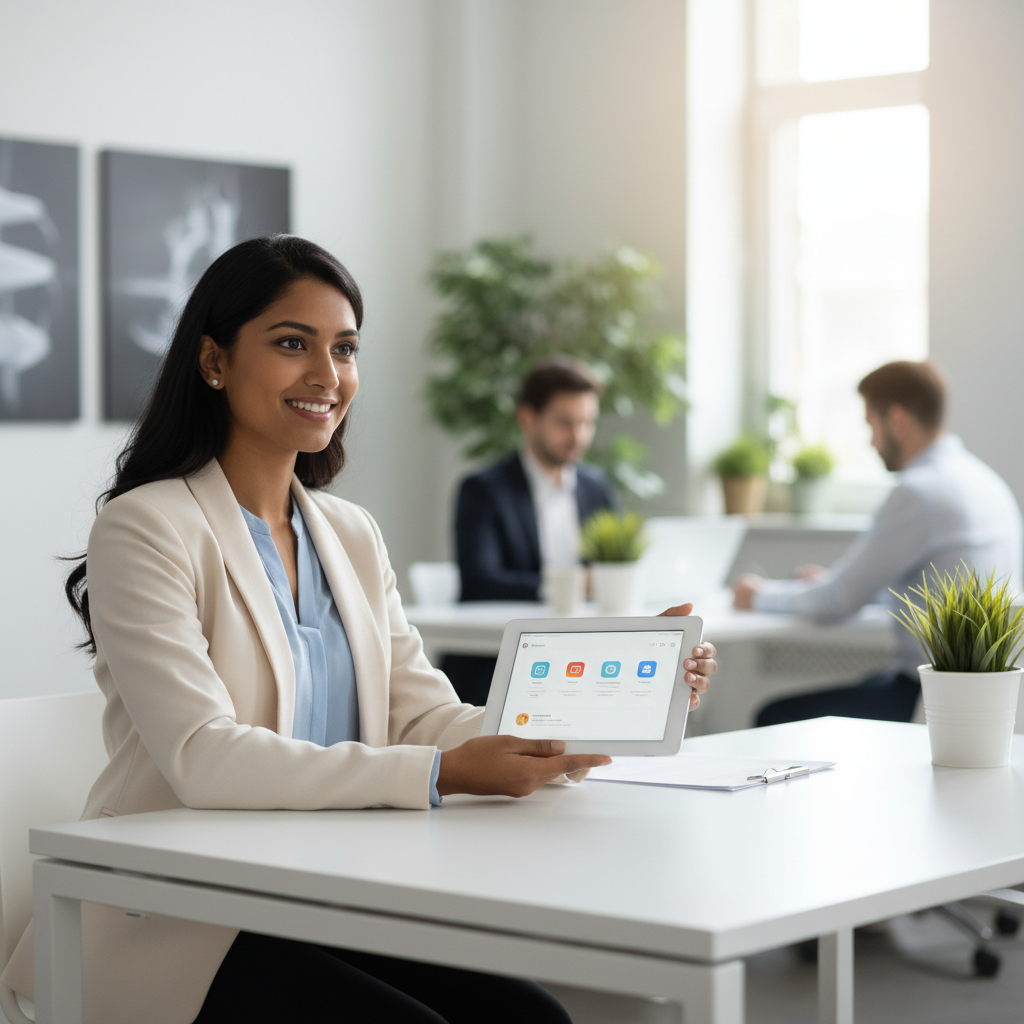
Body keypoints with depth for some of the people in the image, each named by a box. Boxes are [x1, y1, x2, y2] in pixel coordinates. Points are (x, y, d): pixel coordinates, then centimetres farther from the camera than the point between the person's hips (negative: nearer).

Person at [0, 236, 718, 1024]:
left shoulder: (352, 536, 14)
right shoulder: (144, 531, -9)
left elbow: (426, 716, 4)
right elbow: (202, 758, -21)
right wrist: (444, 775, -30)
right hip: (177, 932, -6)